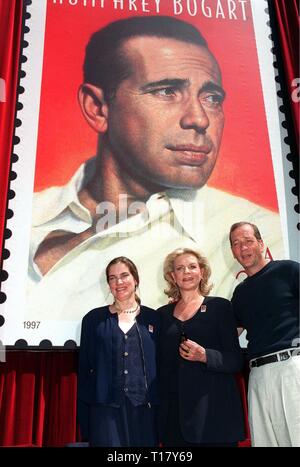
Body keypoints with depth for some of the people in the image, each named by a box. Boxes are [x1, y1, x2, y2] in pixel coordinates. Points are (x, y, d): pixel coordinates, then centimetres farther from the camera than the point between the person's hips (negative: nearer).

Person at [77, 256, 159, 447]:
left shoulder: (152, 318, 5)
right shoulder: (94, 318, 3)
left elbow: (160, 366, 7)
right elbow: (85, 369, 4)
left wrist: (160, 408, 2)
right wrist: (83, 417, 2)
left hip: (144, 408, 1)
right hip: (105, 408, -1)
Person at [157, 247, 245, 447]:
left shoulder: (220, 306, 2)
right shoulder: (163, 314, 10)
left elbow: (236, 361, -1)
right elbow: (161, 365, 14)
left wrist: (204, 356, -16)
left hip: (215, 410, -2)